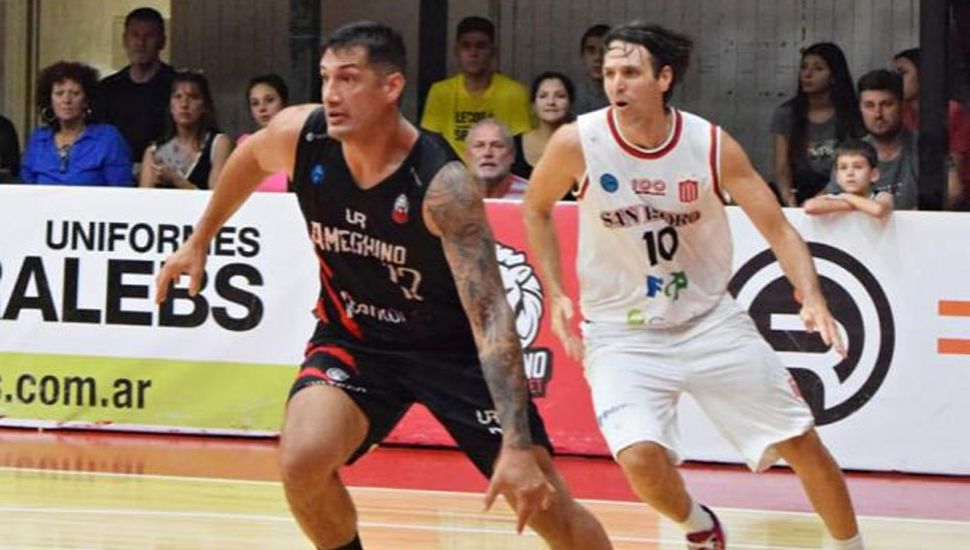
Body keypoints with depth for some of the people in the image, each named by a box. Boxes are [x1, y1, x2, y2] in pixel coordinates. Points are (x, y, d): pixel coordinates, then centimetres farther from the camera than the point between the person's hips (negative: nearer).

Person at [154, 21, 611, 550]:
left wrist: (517, 445, -44)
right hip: (355, 337, 3)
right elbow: (249, 158, 9)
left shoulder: (442, 186, -32)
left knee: (544, 503, -5)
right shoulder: (299, 136, -18)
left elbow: (490, 315, -36)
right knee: (302, 461, -24)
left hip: (453, 345, -3)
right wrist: (200, 239, 21)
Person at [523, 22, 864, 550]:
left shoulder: (711, 145, -13)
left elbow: (778, 229, -8)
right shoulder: (578, 143, -15)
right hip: (621, 333, -2)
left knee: (802, 444, 2)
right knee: (640, 457, -24)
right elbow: (535, 209, 6)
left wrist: (812, 298, -25)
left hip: (710, 322, 2)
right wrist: (555, 293, -3)